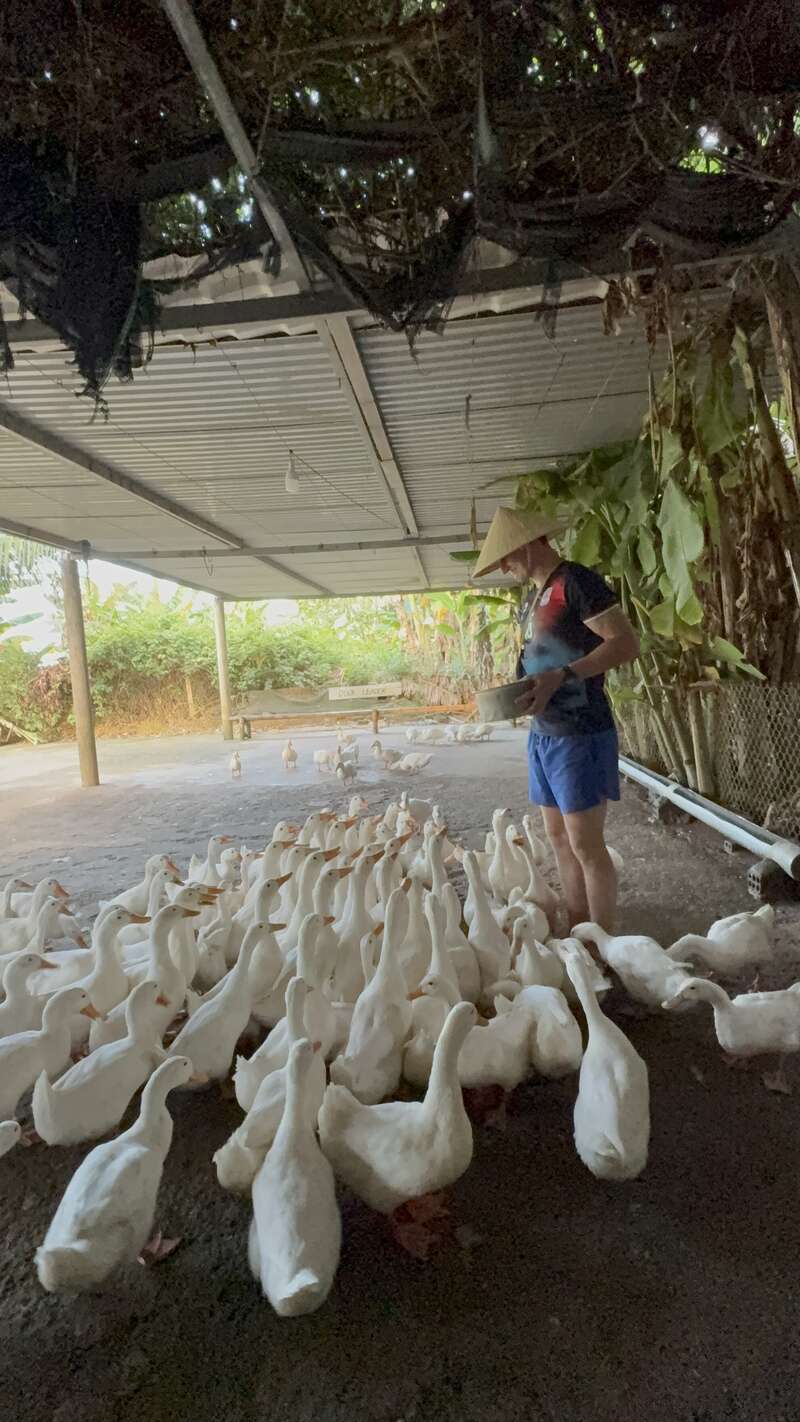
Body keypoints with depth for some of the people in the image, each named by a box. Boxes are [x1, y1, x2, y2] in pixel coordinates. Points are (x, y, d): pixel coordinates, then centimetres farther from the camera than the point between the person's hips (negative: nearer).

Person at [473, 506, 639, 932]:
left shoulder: (576, 581, -11)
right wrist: (520, 690, 6)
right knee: (559, 840, 13)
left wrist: (560, 677, -25)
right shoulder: (532, 598, 16)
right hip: (542, 734, 9)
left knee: (585, 844, -3)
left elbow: (626, 643, -18)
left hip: (580, 735, -9)